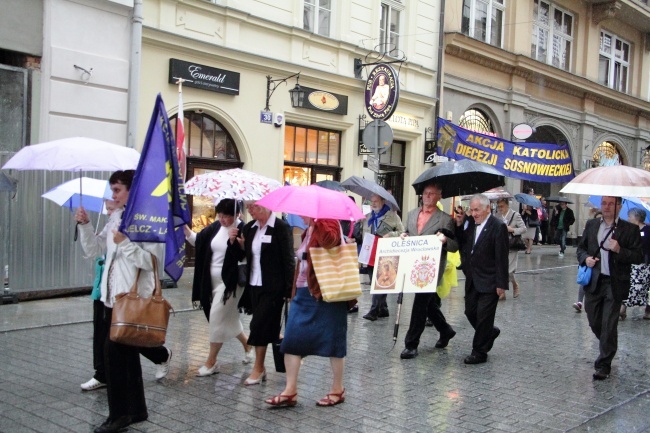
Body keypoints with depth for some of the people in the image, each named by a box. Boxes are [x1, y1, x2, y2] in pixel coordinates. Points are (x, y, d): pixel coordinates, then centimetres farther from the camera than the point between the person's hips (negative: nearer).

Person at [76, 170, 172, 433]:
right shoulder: (116, 218, 14)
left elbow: (152, 261, -20)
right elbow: (93, 249, 17)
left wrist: (124, 243, -23)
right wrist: (84, 225, 4)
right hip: (113, 295, 8)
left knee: (114, 350, -8)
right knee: (127, 351, 15)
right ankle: (135, 411, 28)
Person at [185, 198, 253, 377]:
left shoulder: (241, 230, -15)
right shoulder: (215, 227, 5)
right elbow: (199, 241, 12)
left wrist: (233, 241, -33)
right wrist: (186, 229, -2)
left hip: (229, 281, -7)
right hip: (212, 280, 7)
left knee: (216, 317, -5)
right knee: (228, 317, 16)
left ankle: (211, 362, 7)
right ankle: (247, 344, 40)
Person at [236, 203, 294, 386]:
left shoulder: (281, 228, -12)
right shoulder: (249, 228, 8)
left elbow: (288, 260, -12)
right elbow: (246, 255, 16)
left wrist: (288, 290, -14)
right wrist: (241, 246, -6)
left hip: (272, 288, -6)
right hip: (254, 286, 6)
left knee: (259, 326, -5)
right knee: (262, 328, 10)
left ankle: (258, 368, 8)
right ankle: (260, 367, 18)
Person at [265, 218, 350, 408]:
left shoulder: (328, 223, -7)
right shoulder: (308, 231, 19)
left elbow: (329, 240, -32)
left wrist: (315, 220, -31)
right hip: (303, 293, 9)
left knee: (332, 340, 3)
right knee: (292, 339, 0)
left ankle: (338, 390, 17)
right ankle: (290, 391, 4)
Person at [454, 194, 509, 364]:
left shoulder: (498, 227, -14)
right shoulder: (470, 223, 6)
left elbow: (501, 258, -14)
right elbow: (462, 245, 12)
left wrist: (501, 283, -15)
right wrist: (459, 225, -1)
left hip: (489, 282, -7)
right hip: (472, 279, 7)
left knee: (483, 316, 0)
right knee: (470, 312, 14)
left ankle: (479, 352, 12)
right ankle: (490, 332, 39)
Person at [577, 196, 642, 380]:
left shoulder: (630, 229, -3)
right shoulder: (591, 225, 8)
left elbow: (638, 257, -6)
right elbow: (581, 247, 15)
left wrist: (619, 250, -22)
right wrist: (585, 258, -5)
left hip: (615, 284, -4)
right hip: (593, 282, 4)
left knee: (609, 325, -2)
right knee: (594, 321, 13)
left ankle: (604, 365, 9)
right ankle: (608, 348, 41)